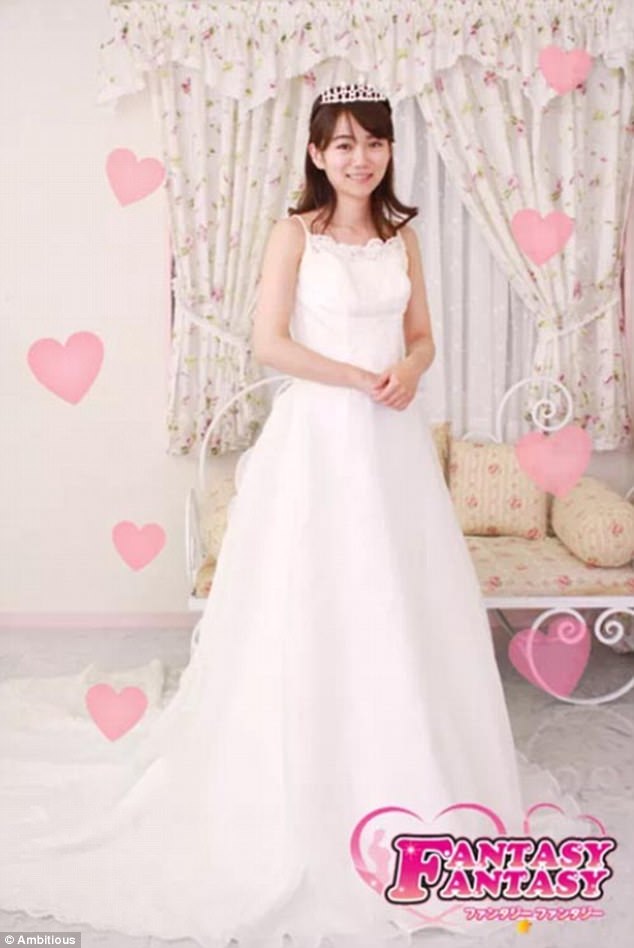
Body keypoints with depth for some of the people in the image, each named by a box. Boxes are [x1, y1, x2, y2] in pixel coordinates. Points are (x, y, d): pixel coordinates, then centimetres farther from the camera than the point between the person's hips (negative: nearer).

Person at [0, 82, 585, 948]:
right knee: (317, 607, 0)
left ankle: (410, 775, 29)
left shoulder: (401, 235, 12)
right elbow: (270, 342, -11)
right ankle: (318, 793, 16)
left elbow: (421, 336, 14)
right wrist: (360, 379, -16)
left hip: (394, 438, 6)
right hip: (320, 435, -5)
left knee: (405, 604, 10)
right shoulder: (295, 232, -3)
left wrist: (408, 372, -8)